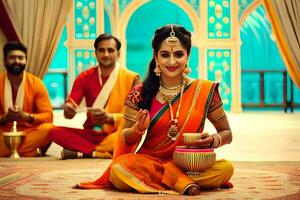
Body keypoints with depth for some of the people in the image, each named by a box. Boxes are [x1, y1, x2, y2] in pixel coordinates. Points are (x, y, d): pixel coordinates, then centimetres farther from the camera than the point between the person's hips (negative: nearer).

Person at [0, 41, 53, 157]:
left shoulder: (36, 83, -3)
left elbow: (48, 116, -7)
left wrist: (26, 116, -24)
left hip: (29, 132, 0)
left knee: (48, 129, -31)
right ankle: (32, 152, -19)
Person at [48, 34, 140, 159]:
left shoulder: (131, 78, -3)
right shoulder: (85, 77, 6)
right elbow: (70, 106, -2)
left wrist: (110, 117, -28)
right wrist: (68, 109, -27)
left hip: (116, 135, -3)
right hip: (91, 134, 3)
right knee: (54, 132, -21)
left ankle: (81, 152, -24)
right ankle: (102, 153, -27)